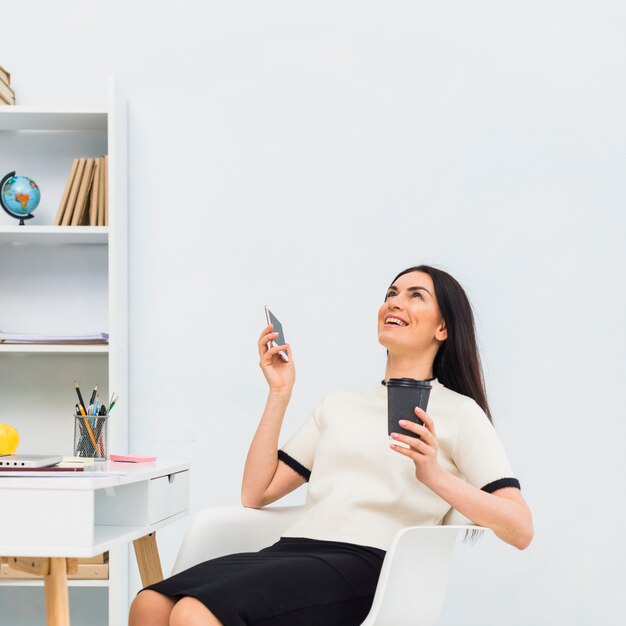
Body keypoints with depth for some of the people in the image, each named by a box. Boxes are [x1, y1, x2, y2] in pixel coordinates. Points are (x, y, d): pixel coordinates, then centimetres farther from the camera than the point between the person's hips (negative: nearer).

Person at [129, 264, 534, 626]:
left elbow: (520, 530, -1)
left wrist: (435, 476, -16)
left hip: (363, 565, -5)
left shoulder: (458, 411, 11)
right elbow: (256, 494, 20)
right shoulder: (339, 405, 27)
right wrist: (279, 395, 17)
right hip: (291, 551, 6)